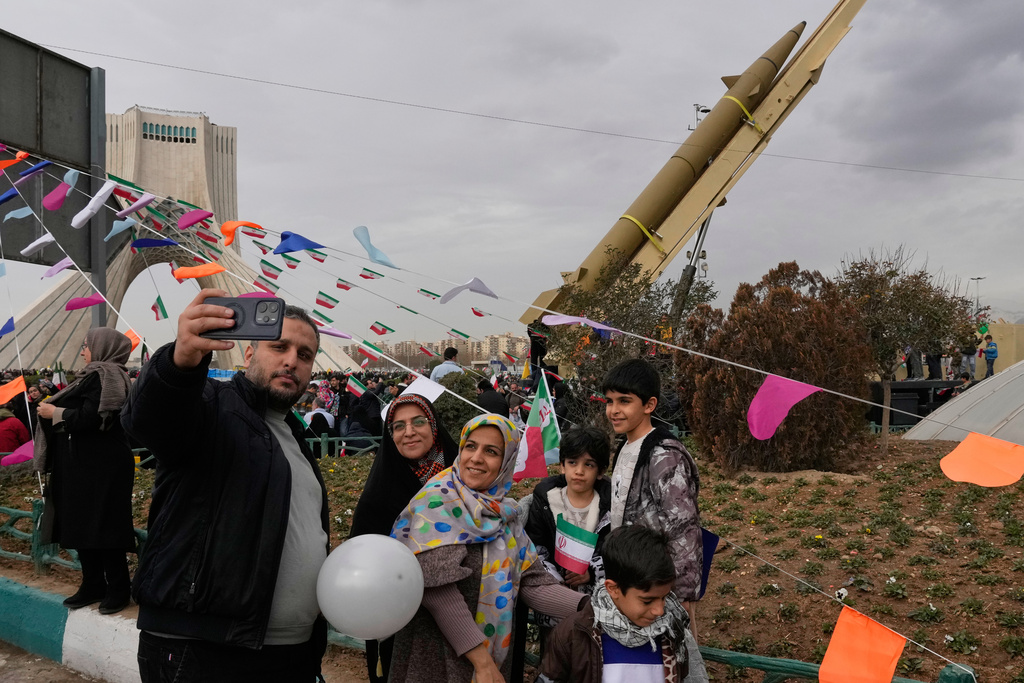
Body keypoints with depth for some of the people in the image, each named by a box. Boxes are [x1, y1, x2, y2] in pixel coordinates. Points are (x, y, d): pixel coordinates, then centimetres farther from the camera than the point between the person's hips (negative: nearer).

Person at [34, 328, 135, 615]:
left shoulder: (105, 376, -15)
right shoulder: (98, 375, 15)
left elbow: (89, 418, -24)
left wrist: (55, 413, -12)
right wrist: (55, 411, 7)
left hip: (101, 468, -10)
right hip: (85, 465, 10)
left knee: (101, 526, -3)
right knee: (82, 525, 13)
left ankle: (118, 589, 7)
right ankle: (93, 585, 23)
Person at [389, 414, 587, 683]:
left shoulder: (503, 513, 4)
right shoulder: (438, 502, -15)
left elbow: (531, 581, 0)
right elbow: (437, 587, -23)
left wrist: (589, 607, -13)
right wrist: (482, 661, -23)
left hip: (495, 650, 6)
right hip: (436, 656, -6)